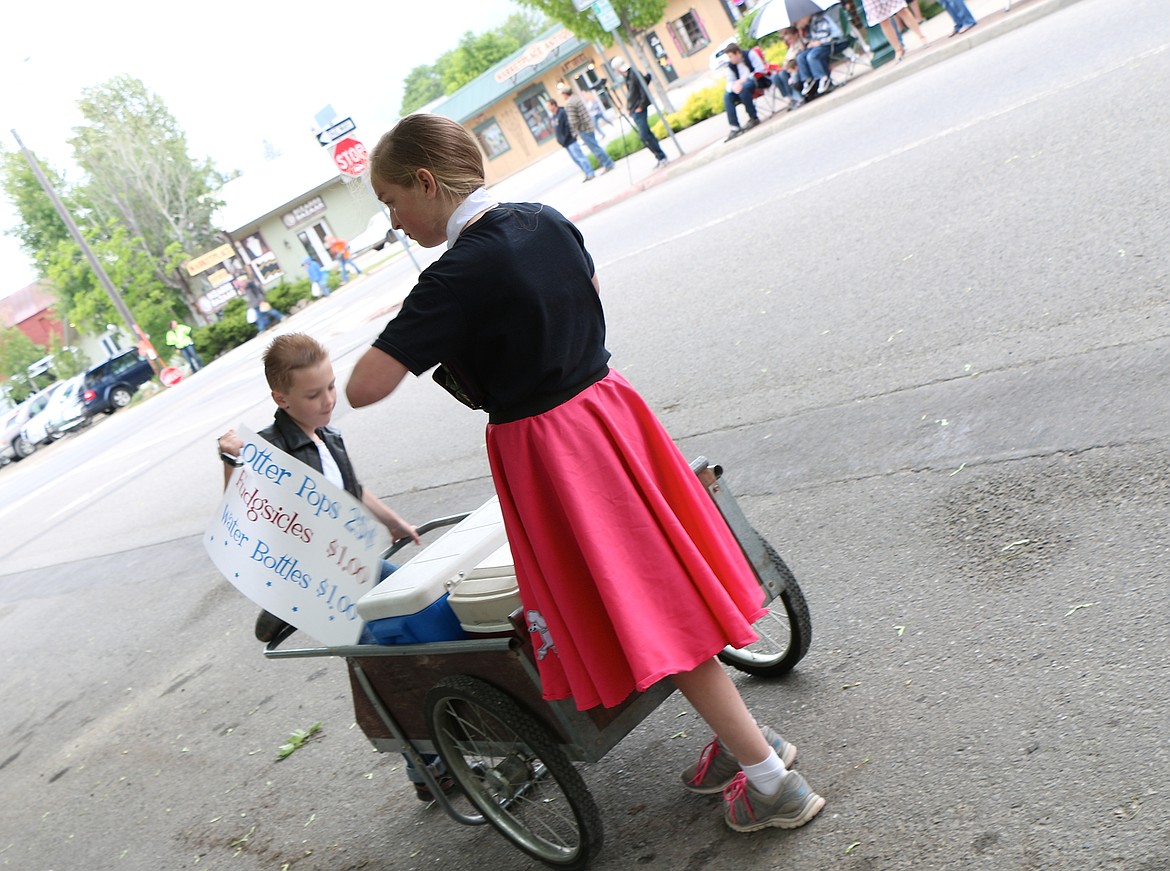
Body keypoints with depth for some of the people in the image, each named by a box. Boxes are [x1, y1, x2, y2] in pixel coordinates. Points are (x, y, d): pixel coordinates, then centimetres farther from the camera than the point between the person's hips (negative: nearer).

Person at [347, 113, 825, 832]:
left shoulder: (456, 277, -21)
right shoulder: (545, 220, 2)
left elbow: (364, 388, -26)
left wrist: (407, 337, -6)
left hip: (545, 451, -8)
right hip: (604, 406, 8)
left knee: (645, 613, 3)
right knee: (661, 583, 19)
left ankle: (773, 781, 14)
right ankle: (747, 736, 34)